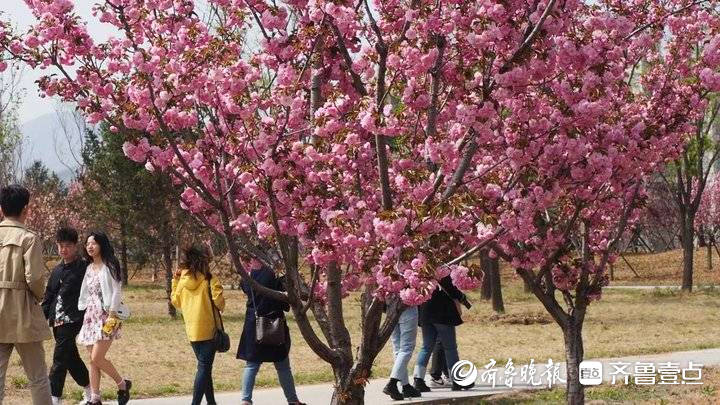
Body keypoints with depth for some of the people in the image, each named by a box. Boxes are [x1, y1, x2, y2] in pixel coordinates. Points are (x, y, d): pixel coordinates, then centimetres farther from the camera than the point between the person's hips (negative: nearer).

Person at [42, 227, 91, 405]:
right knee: (71, 358, 14)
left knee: (60, 359, -12)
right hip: (58, 321, 8)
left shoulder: (84, 268, -5)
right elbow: (48, 296, 21)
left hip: (72, 320, -8)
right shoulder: (57, 270, 17)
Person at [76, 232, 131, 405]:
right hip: (91, 316, 7)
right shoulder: (89, 268, 15)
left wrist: (112, 315, -15)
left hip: (106, 316, -7)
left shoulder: (109, 266, -5)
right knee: (93, 360, 4)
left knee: (97, 358, -15)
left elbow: (116, 292, -10)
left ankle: (122, 384, 5)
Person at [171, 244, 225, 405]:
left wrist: (175, 281, 17)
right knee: (204, 367, -2)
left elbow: (176, 301, 13)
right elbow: (219, 302, -17)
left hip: (192, 330, 6)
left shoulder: (183, 280, 4)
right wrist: (221, 307, 5)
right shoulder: (209, 280, -12)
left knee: (205, 366, 17)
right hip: (208, 329, -5)